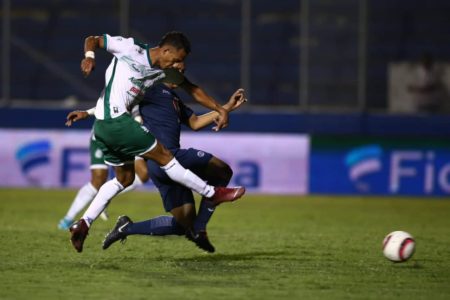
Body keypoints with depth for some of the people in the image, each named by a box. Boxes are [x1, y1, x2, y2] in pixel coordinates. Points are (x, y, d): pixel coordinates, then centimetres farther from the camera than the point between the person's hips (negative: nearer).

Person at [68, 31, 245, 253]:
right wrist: (89, 56, -20)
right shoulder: (130, 48, -8)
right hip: (116, 120, -9)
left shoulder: (162, 72, 12)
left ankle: (83, 224, 11)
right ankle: (212, 194, 7)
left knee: (124, 179, 17)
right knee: (164, 156, -1)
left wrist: (220, 109, 15)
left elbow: (191, 89, 20)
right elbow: (93, 40, 0)